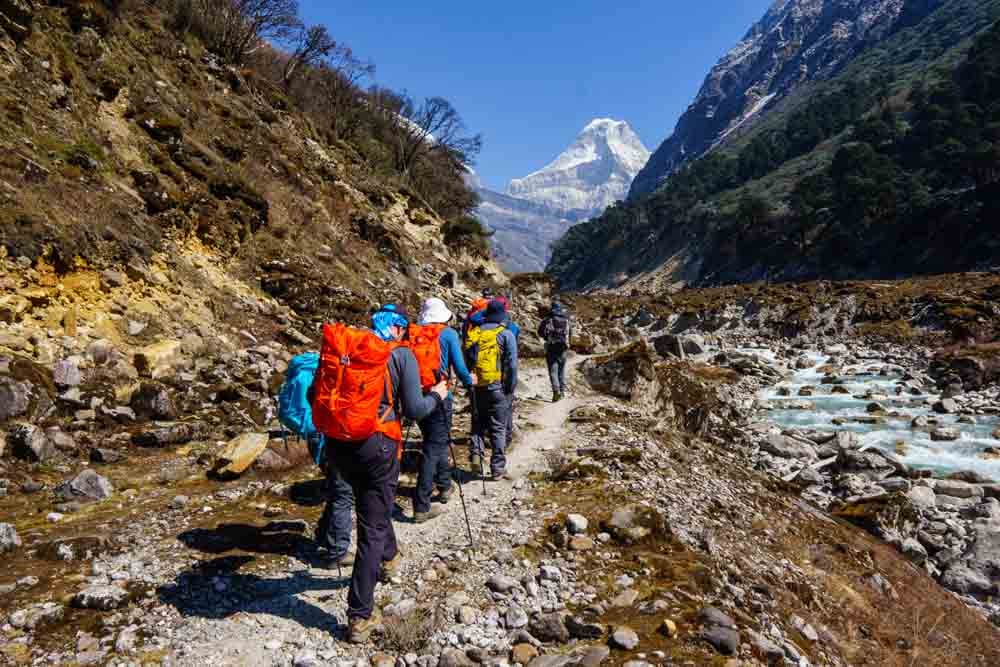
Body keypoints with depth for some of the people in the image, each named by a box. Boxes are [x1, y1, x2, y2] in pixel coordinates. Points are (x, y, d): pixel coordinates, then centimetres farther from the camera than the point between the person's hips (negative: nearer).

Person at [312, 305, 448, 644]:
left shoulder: (338, 344, 6)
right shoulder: (401, 354, -5)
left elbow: (315, 394, 9)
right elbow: (414, 410, -5)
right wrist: (436, 395, 14)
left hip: (336, 444, 5)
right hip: (376, 445, -5)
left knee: (373, 503, 31)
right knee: (372, 529, 7)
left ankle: (389, 558, 53)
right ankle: (360, 617, 11)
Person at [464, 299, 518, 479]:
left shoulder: (474, 333, 7)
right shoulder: (506, 334, -6)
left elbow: (467, 359, 10)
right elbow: (512, 364, -9)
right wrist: (511, 388, 0)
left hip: (476, 386, 3)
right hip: (497, 387, -3)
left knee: (478, 423, 20)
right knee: (498, 427, 5)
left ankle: (476, 453, 1)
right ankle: (498, 468, 8)